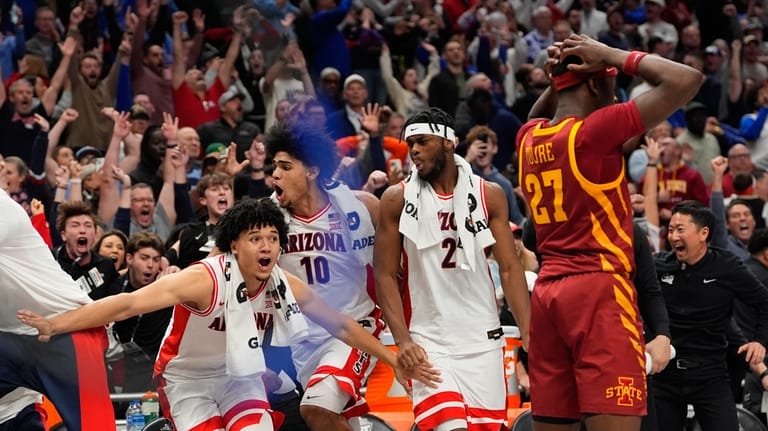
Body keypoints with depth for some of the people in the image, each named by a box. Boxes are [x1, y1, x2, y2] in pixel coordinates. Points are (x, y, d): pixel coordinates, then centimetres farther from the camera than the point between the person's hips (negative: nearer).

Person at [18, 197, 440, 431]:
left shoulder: (284, 286, -13)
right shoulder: (206, 279, -30)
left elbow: (340, 324, 3)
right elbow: (129, 303, -37)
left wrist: (393, 359, 7)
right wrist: (55, 325, -46)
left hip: (239, 374, 4)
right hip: (186, 377, -4)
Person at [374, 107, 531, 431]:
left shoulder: (489, 195, 3)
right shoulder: (397, 199, 0)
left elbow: (509, 269, 3)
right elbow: (386, 276, -1)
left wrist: (528, 334, -7)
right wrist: (402, 340, -13)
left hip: (483, 342, 2)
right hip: (428, 344, -2)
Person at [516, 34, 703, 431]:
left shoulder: (528, 138, 10)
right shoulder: (595, 131, -10)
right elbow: (687, 81, -13)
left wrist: (558, 79, 20)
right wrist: (613, 57, -2)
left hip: (547, 292, 8)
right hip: (598, 287, -8)